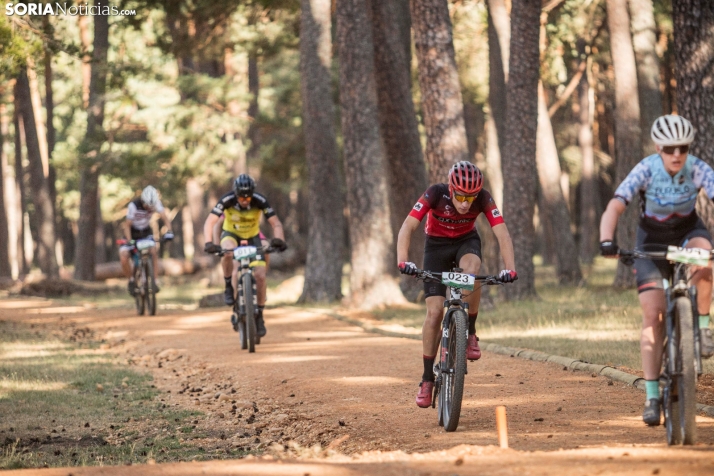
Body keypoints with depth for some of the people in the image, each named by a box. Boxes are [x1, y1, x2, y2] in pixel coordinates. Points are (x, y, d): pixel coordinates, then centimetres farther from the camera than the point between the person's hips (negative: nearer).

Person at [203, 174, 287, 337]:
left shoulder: (260, 201, -27)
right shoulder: (227, 200, -28)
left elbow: (276, 223, -27)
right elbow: (210, 222, -33)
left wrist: (278, 239, -48)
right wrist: (209, 242, -49)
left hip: (252, 237, 1)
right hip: (231, 234, -1)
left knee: (260, 275, -13)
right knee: (228, 252, -38)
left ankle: (259, 316, 4)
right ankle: (229, 287, -15)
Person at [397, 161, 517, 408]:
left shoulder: (483, 199, -26)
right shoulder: (435, 194, -29)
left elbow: (502, 233, -30)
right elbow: (407, 227, -35)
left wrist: (510, 268, -45)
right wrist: (403, 261, -50)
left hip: (466, 241, 1)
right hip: (437, 245, -1)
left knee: (471, 269, -36)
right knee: (435, 311, -11)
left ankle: (470, 333, -18)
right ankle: (427, 379, -1)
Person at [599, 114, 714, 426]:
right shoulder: (646, 171, -25)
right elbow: (614, 209, -33)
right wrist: (606, 242, -51)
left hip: (687, 231, 1)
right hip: (652, 239, -1)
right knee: (653, 314, -12)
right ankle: (652, 395, -6)